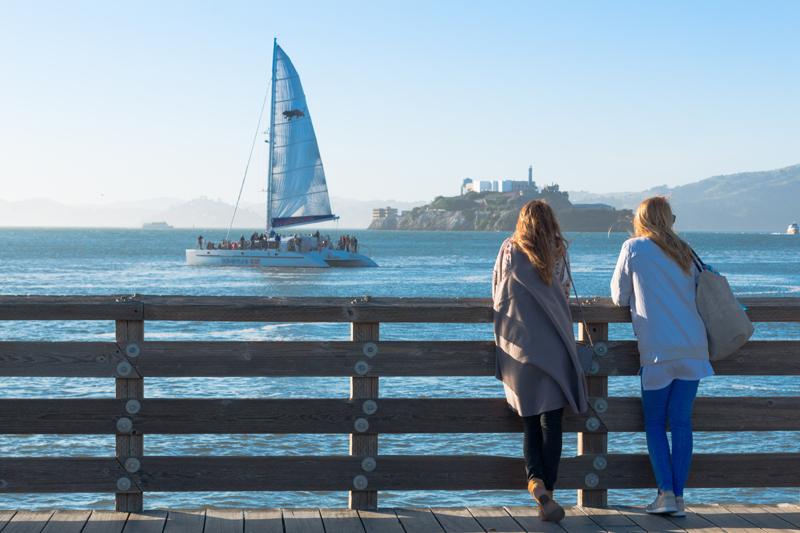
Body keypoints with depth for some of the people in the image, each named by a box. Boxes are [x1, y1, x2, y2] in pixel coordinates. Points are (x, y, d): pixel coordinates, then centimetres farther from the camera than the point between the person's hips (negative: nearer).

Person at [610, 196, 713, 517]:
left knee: (654, 422, 7)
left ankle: (666, 494, -3)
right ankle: (679, 498, 3)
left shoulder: (634, 248, 2)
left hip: (658, 349, -4)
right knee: (682, 421, 5)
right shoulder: (683, 252, 15)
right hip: (693, 346, 4)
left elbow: (619, 297, 9)